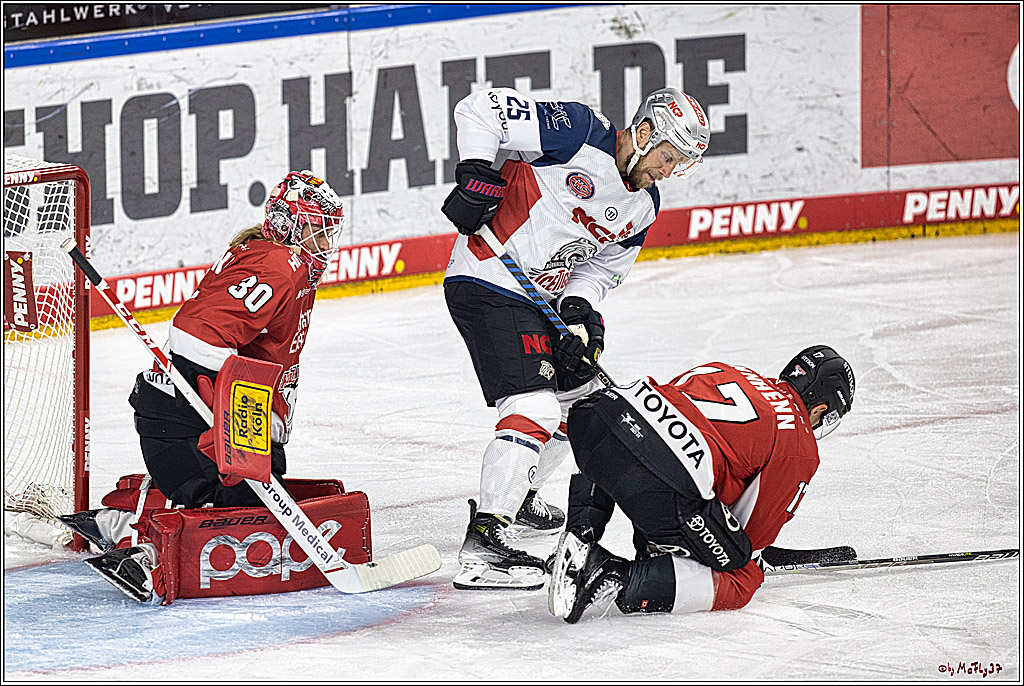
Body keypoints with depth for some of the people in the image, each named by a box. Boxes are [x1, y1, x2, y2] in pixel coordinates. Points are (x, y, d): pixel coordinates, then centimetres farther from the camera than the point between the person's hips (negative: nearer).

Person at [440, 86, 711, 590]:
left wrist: (580, 309, -8)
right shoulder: (579, 133, -17)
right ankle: (482, 543, -23)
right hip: (487, 284, -10)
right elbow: (479, 109, -17)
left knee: (578, 388, 24)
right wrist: (476, 174, -27)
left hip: (541, 297, 10)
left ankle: (517, 496, 42)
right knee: (533, 409, -19)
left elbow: (602, 266, 12)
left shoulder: (641, 208, 7)